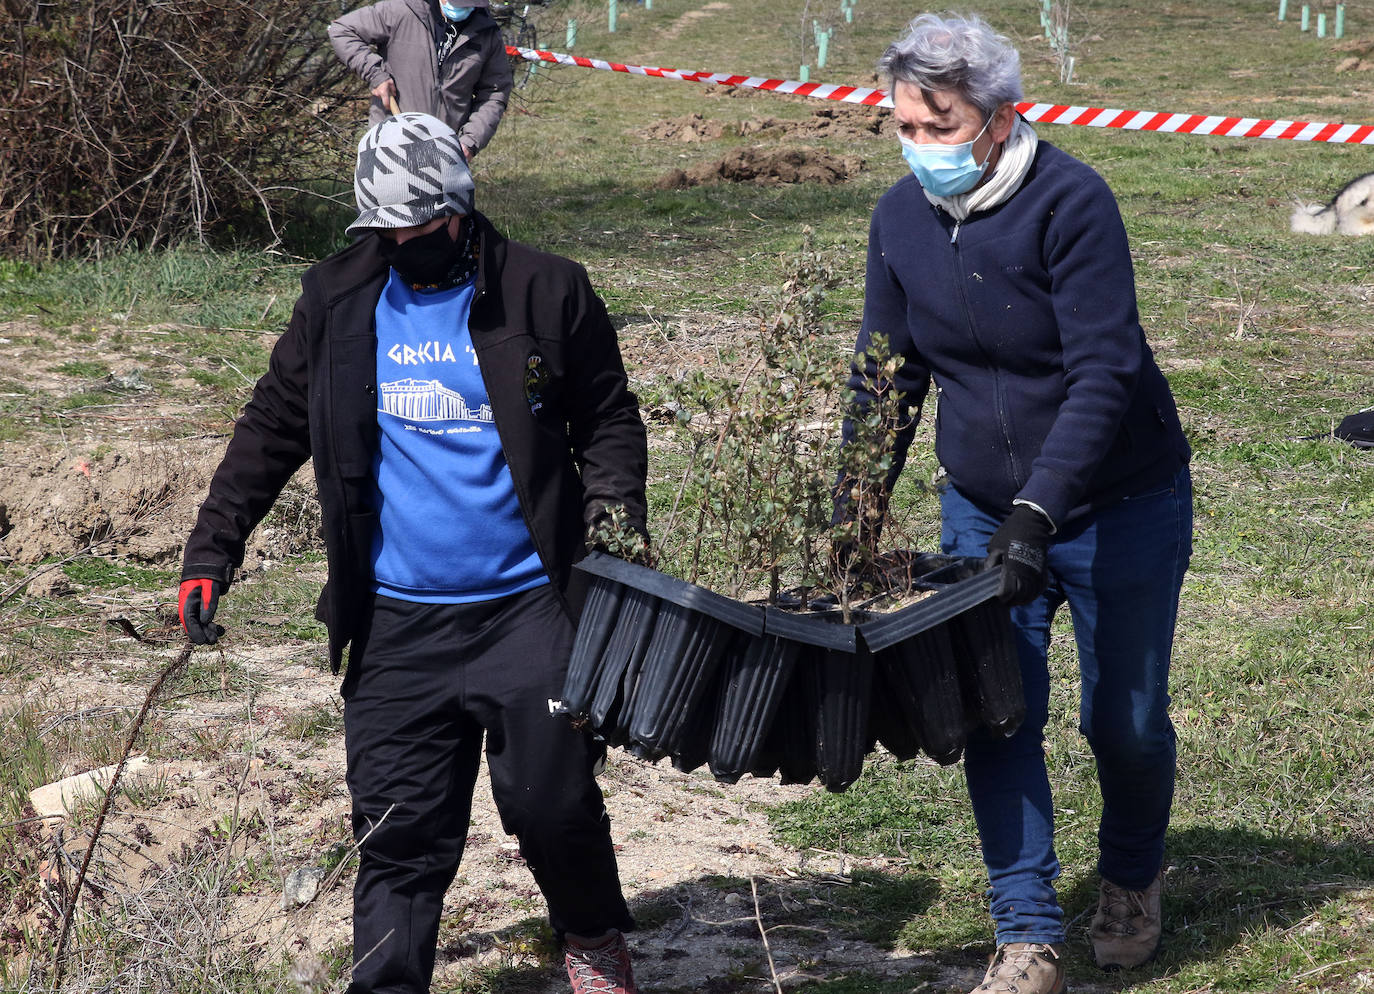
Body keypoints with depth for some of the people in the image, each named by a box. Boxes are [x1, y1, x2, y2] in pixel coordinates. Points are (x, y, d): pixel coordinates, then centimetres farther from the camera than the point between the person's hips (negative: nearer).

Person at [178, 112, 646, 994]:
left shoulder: (545, 293, -2)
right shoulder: (339, 303, 6)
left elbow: (608, 418, 6)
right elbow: (272, 429, 12)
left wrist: (614, 503, -11)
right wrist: (211, 550, 7)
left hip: (528, 609, -2)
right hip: (397, 623, 2)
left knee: (552, 802, 1)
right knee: (400, 833, 3)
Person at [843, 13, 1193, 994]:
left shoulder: (1070, 202, -22)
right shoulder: (901, 216, -4)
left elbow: (1105, 374, -27)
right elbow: (888, 379, 4)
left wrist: (1036, 512, -34)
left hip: (1119, 505, -4)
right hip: (981, 510, 4)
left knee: (1125, 718, 7)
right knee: (997, 720, -3)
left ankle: (1133, 876, 36)